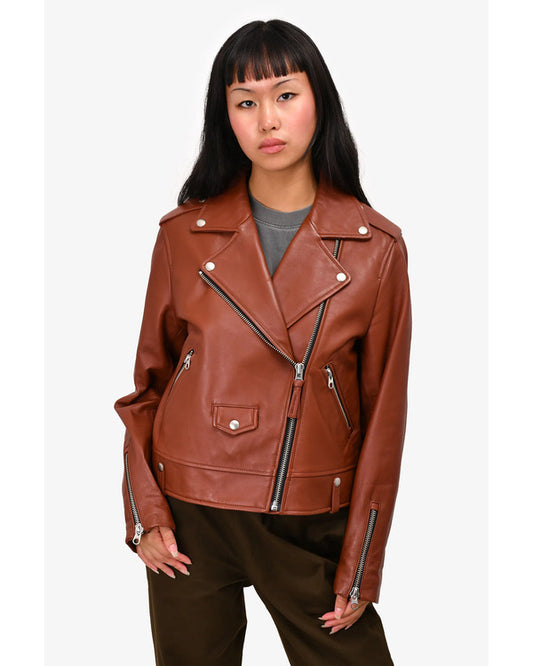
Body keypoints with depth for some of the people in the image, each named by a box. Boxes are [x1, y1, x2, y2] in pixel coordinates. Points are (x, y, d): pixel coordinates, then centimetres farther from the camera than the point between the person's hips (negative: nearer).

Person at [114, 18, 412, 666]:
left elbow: (384, 413, -1)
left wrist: (360, 570, -1)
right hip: (191, 518, 1)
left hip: (313, 525, 0)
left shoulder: (376, 247, -5)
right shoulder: (185, 235, -2)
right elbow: (149, 381, 7)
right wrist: (146, 513, -2)